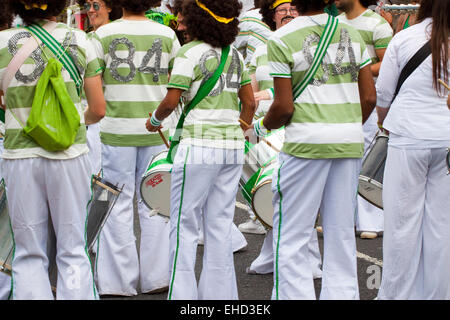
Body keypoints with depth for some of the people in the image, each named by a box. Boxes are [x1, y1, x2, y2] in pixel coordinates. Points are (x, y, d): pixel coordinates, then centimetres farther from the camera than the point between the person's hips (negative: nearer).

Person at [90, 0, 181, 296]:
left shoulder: (104, 34, -5)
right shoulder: (167, 35, 2)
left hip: (117, 129, -2)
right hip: (156, 130, 2)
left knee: (117, 205, 5)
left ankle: (120, 280, 7)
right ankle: (156, 276, 16)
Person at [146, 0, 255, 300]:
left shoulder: (190, 53, -9)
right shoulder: (235, 54, 9)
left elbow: (171, 102, -12)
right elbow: (250, 103, 11)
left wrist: (155, 120, 7)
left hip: (199, 145, -6)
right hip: (233, 146, 6)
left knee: (185, 226, 3)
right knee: (220, 226, 12)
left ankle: (183, 294, 5)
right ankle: (219, 292, 17)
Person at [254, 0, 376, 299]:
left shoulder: (281, 40, -6)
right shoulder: (352, 33, 8)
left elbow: (284, 108, -8)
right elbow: (369, 98, 7)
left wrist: (262, 126, 11)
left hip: (307, 143, -5)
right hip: (350, 144, 5)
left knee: (291, 238, 4)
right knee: (341, 233, 12)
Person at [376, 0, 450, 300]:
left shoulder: (403, 39, -5)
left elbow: (382, 95, 3)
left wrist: (385, 123, 21)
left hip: (409, 139, -2)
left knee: (403, 222, 5)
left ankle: (397, 293, 12)